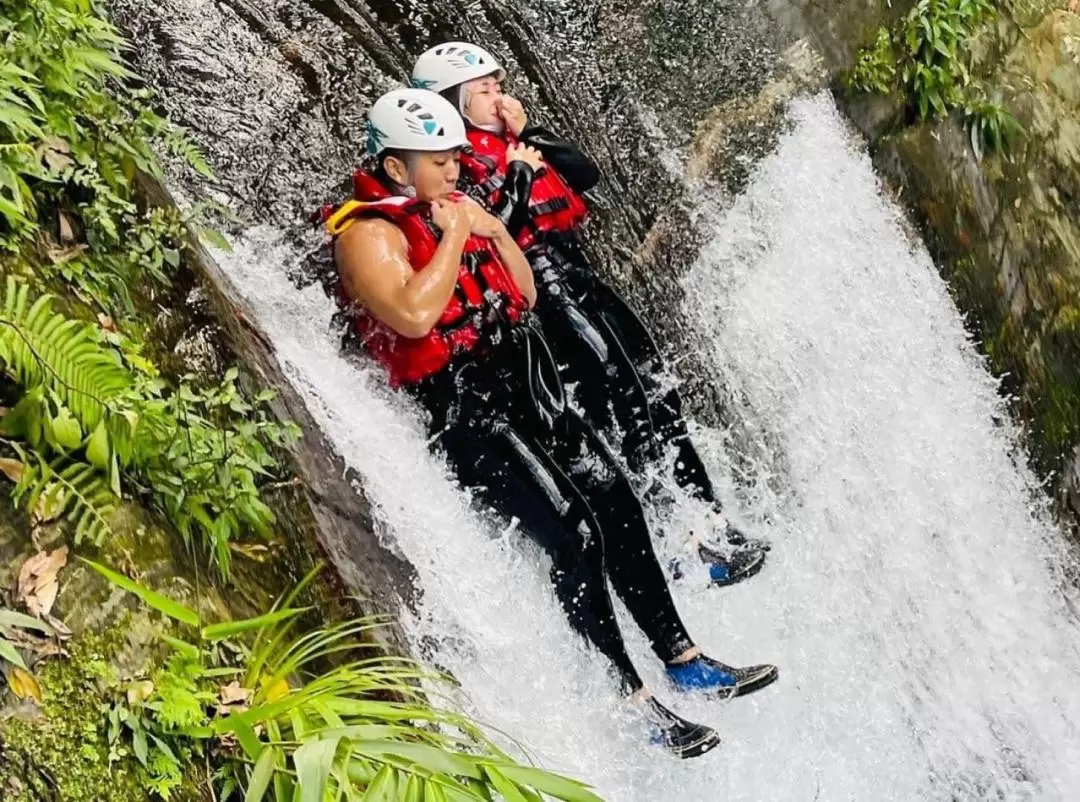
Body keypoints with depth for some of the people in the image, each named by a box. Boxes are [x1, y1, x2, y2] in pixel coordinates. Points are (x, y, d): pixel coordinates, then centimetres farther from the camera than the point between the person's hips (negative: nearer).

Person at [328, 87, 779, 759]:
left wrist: (496, 230, 4)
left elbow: (526, 294, 20)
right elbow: (414, 314, -28)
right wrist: (455, 235, -16)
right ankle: (633, 698, -6)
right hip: (464, 406, -8)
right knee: (575, 533, -15)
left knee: (617, 501, 2)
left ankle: (681, 659, 11)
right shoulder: (367, 233, -9)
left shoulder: (452, 207, 16)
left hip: (526, 383, 8)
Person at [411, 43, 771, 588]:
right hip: (537, 288, -8)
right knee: (625, 406, -12)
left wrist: (528, 133, 5)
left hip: (577, 276, 9)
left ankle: (707, 518, 10)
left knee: (656, 395, 5)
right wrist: (518, 174, -11)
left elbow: (587, 174, 12)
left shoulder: (510, 141, 18)